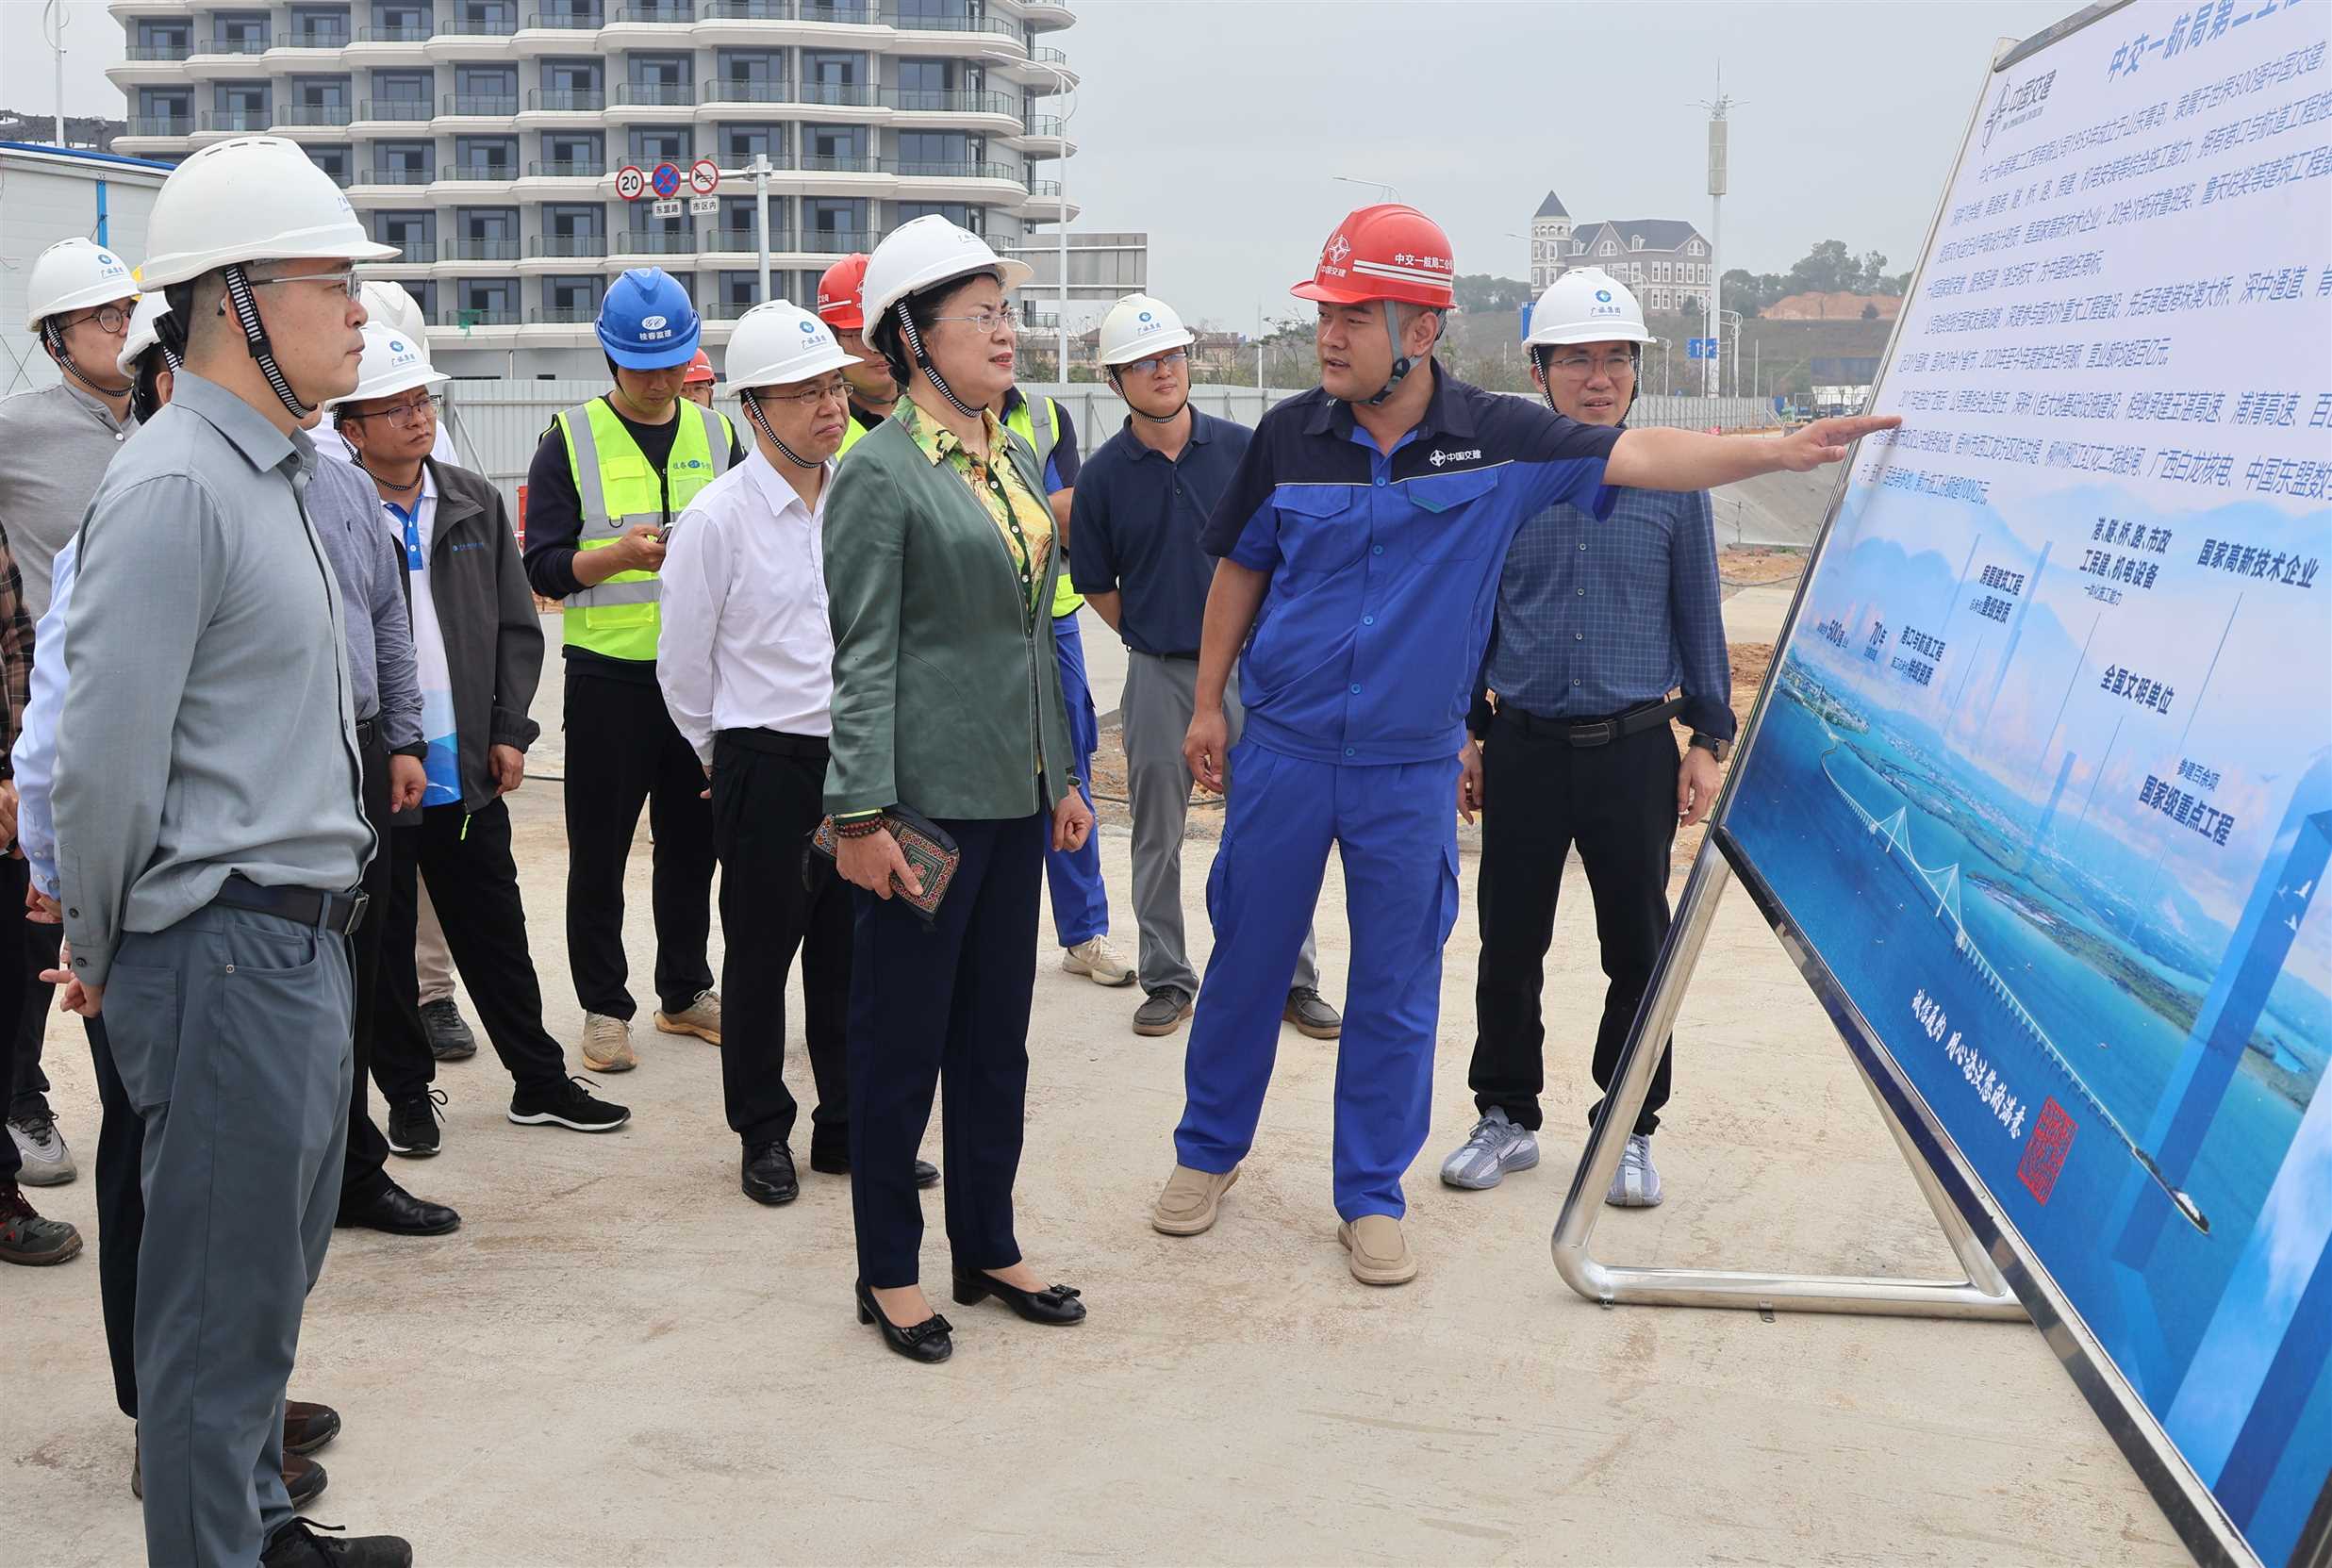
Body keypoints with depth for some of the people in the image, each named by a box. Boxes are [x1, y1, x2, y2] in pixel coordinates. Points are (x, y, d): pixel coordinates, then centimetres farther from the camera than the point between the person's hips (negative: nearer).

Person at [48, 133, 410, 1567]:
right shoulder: (175, 489, -18)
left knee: (276, 1267, 22)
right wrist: (104, 948, -6)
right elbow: (104, 756, -19)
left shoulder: (277, 470, 12)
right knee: (223, 1300, 4)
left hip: (302, 939, 9)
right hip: (227, 953, -9)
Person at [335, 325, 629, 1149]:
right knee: (385, 948, 9)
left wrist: (510, 731, 4)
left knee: (495, 933, 14)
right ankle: (408, 1094, 24)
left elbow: (518, 626, 11)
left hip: (468, 770, 4)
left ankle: (540, 1081, 24)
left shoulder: (475, 502, 6)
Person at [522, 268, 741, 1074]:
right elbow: (544, 566, -5)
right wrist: (619, 555, -21)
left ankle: (686, 992, 26)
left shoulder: (719, 434, 10)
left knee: (694, 841, 12)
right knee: (600, 852, 3)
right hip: (609, 675, -3)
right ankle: (604, 1007, 14)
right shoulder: (570, 439, 0)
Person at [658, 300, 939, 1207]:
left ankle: (848, 1129, 24)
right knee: (761, 955, 6)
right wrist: (721, 753, 7)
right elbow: (682, 659, -2)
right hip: (767, 764, -4)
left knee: (852, 952, 11)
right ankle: (763, 1136, 20)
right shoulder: (718, 517, -10)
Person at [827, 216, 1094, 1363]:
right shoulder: (881, 473, -10)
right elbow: (864, 654, -14)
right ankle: (888, 1274, 17)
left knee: (997, 1035, 15)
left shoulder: (1014, 461, 12)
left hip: (1013, 794, 7)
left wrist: (1061, 777, 17)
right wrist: (860, 812, -17)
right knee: (903, 1041, 4)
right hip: (925, 793, -7)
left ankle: (988, 1248, 28)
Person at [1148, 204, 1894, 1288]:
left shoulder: (1495, 440, -6)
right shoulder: (1290, 435, -2)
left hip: (1411, 768, -1)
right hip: (1282, 752, 1)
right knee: (1246, 960, 10)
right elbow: (1241, 568, 9)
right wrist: (1207, 702, 9)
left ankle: (1372, 1197, 21)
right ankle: (1208, 1152, 30)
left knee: (1396, 988, 6)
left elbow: (1639, 457, -10)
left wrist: (1779, 453, -20)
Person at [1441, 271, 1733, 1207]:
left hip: (1634, 750, 0)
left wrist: (1709, 741, 5)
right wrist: (1464, 732, 7)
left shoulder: (1671, 479, 3)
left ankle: (1628, 1130, 20)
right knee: (1509, 948, 7)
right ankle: (1506, 1115, 24)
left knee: (1638, 951, 6)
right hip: (1524, 746, 0)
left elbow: (1698, 614, 8)